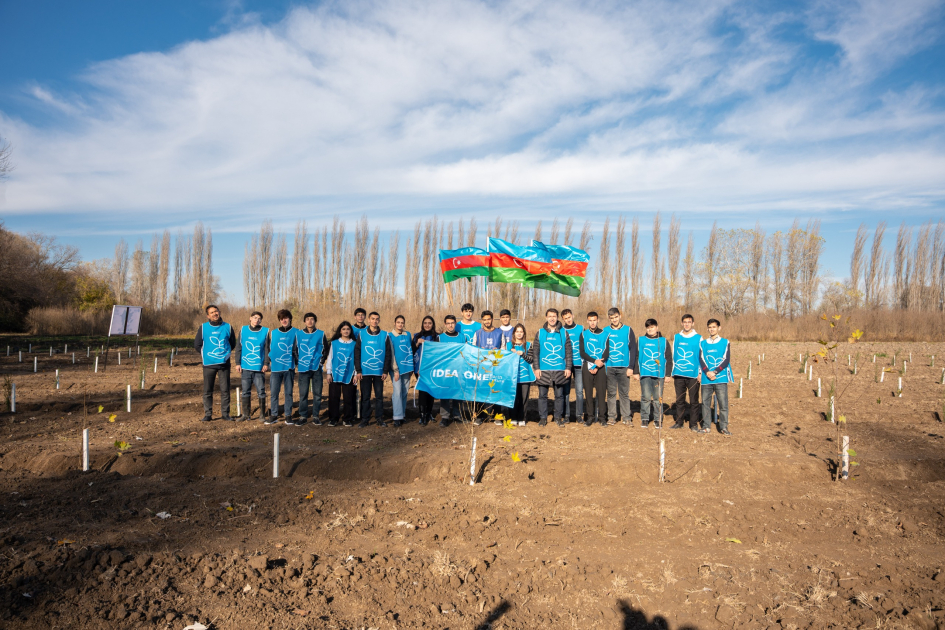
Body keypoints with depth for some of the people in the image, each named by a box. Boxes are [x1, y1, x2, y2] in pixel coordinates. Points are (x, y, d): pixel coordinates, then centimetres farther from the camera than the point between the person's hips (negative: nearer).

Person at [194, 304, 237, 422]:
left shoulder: (228, 327, 3)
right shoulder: (203, 327, 1)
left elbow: (233, 344, 14)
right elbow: (197, 345, 9)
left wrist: (226, 353, 5)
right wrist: (206, 355, 7)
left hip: (224, 363, 0)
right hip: (209, 364, 0)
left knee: (225, 390, 4)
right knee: (207, 390, 3)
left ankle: (225, 413, 13)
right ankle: (208, 414, 12)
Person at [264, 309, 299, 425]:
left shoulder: (296, 332, 5)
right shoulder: (273, 332, 10)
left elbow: (298, 349, 5)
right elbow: (268, 348, 13)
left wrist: (298, 363, -2)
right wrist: (267, 363, 6)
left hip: (289, 367, -1)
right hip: (275, 367, 1)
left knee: (288, 392, 4)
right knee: (274, 392, 1)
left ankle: (288, 415, 11)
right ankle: (273, 415, 10)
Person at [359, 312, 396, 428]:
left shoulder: (385, 335, 4)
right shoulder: (362, 334, 3)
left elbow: (388, 354, 4)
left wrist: (386, 371, -2)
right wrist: (358, 370, -4)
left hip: (379, 371, 0)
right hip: (365, 371, 0)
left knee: (379, 396, 4)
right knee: (365, 396, 4)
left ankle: (379, 418, 12)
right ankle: (364, 419, 11)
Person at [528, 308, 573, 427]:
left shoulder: (563, 333, 7)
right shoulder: (540, 333, 6)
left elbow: (568, 351, 7)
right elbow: (535, 351, 5)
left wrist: (568, 368, 1)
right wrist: (536, 368, -3)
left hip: (560, 370, 0)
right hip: (543, 370, 0)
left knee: (559, 395, 5)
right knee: (542, 395, 4)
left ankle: (558, 417, 16)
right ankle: (543, 417, 14)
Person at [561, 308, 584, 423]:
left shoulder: (581, 328, 8)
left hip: (578, 364, 0)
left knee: (579, 390, -1)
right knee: (565, 390, 2)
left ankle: (579, 414, 7)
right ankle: (566, 415, 9)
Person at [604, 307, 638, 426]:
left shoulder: (628, 330, 3)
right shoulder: (606, 331, 6)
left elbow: (633, 349, 1)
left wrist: (631, 367, -5)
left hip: (624, 367, -1)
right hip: (609, 367, 1)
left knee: (624, 393, 3)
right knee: (611, 393, 6)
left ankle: (627, 417, 7)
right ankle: (611, 417, 11)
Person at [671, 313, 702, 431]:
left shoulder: (698, 338, 2)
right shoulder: (677, 337, 10)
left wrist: (700, 373, -5)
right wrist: (673, 374, 10)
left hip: (693, 375, -2)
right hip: (679, 374, 3)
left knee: (694, 401, 2)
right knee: (679, 400, 8)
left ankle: (694, 423, 10)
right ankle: (679, 422, 17)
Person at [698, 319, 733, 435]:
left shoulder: (725, 343, 5)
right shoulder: (703, 343, 11)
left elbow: (726, 360, -3)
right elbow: (701, 360, 3)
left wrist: (715, 372, -13)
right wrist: (707, 372, -14)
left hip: (721, 378, -2)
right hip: (706, 378, 2)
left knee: (723, 403, -4)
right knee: (705, 402, 5)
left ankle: (724, 427, 3)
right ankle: (706, 426, 13)